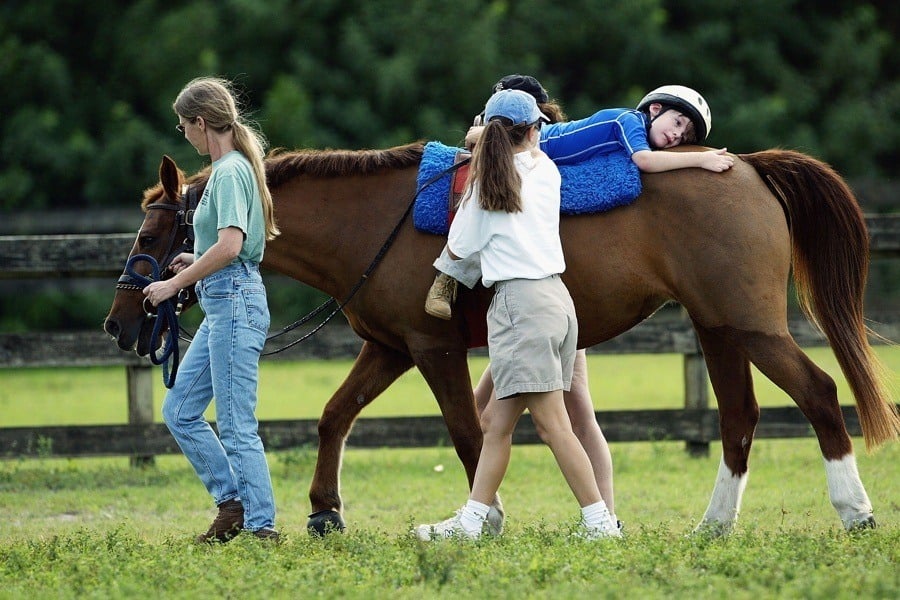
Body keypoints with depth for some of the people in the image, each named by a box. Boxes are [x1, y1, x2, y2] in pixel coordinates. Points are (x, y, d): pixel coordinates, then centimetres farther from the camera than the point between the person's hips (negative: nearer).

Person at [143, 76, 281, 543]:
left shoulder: (229, 172, -14)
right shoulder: (231, 168, 16)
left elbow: (230, 245, -25)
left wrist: (175, 284, -19)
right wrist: (196, 263, 16)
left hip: (233, 303, -11)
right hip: (223, 307, 11)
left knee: (236, 426, -8)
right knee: (179, 411, 13)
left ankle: (262, 526, -6)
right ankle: (233, 501, 16)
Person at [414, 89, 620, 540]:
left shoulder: (488, 181, -6)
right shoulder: (546, 172, 9)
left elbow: (457, 250, 3)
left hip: (519, 300, -7)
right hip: (556, 296, 7)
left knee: (552, 422, -8)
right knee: (496, 421, 11)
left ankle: (599, 520, -10)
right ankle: (472, 518, 11)